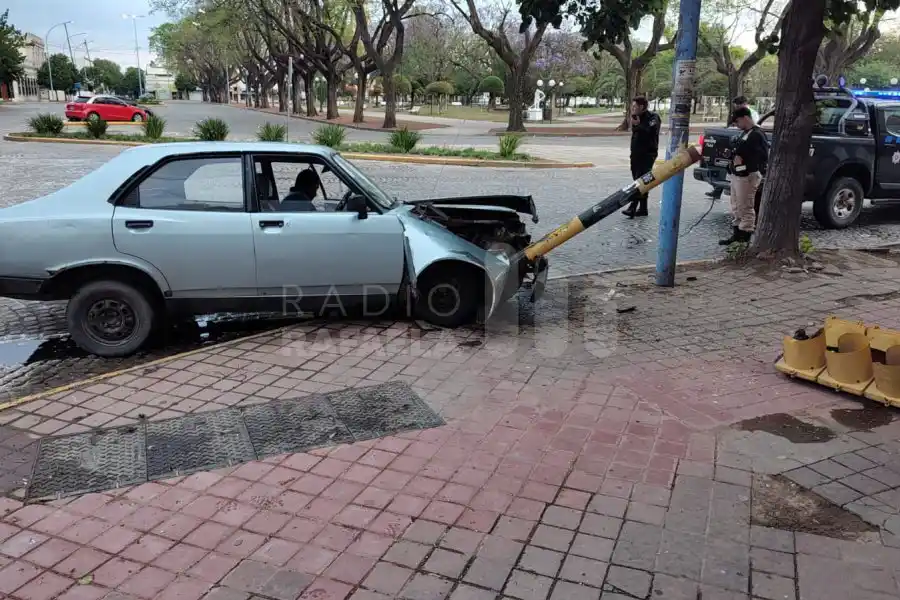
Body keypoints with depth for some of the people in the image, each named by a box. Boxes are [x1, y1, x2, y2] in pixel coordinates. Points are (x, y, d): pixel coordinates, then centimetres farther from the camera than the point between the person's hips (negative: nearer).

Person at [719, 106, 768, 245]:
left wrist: (744, 160, -17)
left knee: (745, 209, -5)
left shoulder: (757, 134, -15)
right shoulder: (745, 133, 16)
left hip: (747, 176, -10)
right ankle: (736, 235, 27)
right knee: (736, 208, 17)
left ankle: (745, 238, 1)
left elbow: (764, 156, -21)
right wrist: (736, 157, 7)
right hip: (737, 175, 10)